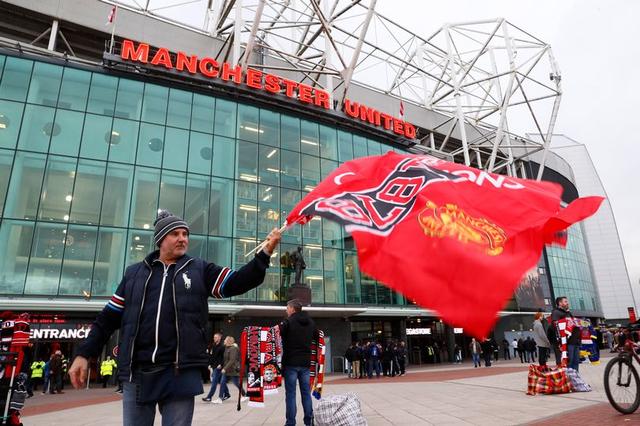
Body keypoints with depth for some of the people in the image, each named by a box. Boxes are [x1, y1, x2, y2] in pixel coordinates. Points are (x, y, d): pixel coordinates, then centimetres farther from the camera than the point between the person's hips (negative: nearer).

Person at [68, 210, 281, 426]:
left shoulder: (199, 269, 7)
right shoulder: (134, 273, 12)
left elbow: (235, 283, -3)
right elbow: (109, 317, 14)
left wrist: (264, 254, -14)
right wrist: (84, 354, 7)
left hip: (181, 372, -1)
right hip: (137, 372, 2)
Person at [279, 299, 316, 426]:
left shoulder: (288, 322, -10)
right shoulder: (311, 323, 9)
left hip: (291, 362, -5)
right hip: (305, 362, 5)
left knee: (290, 393, 3)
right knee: (306, 392, 12)